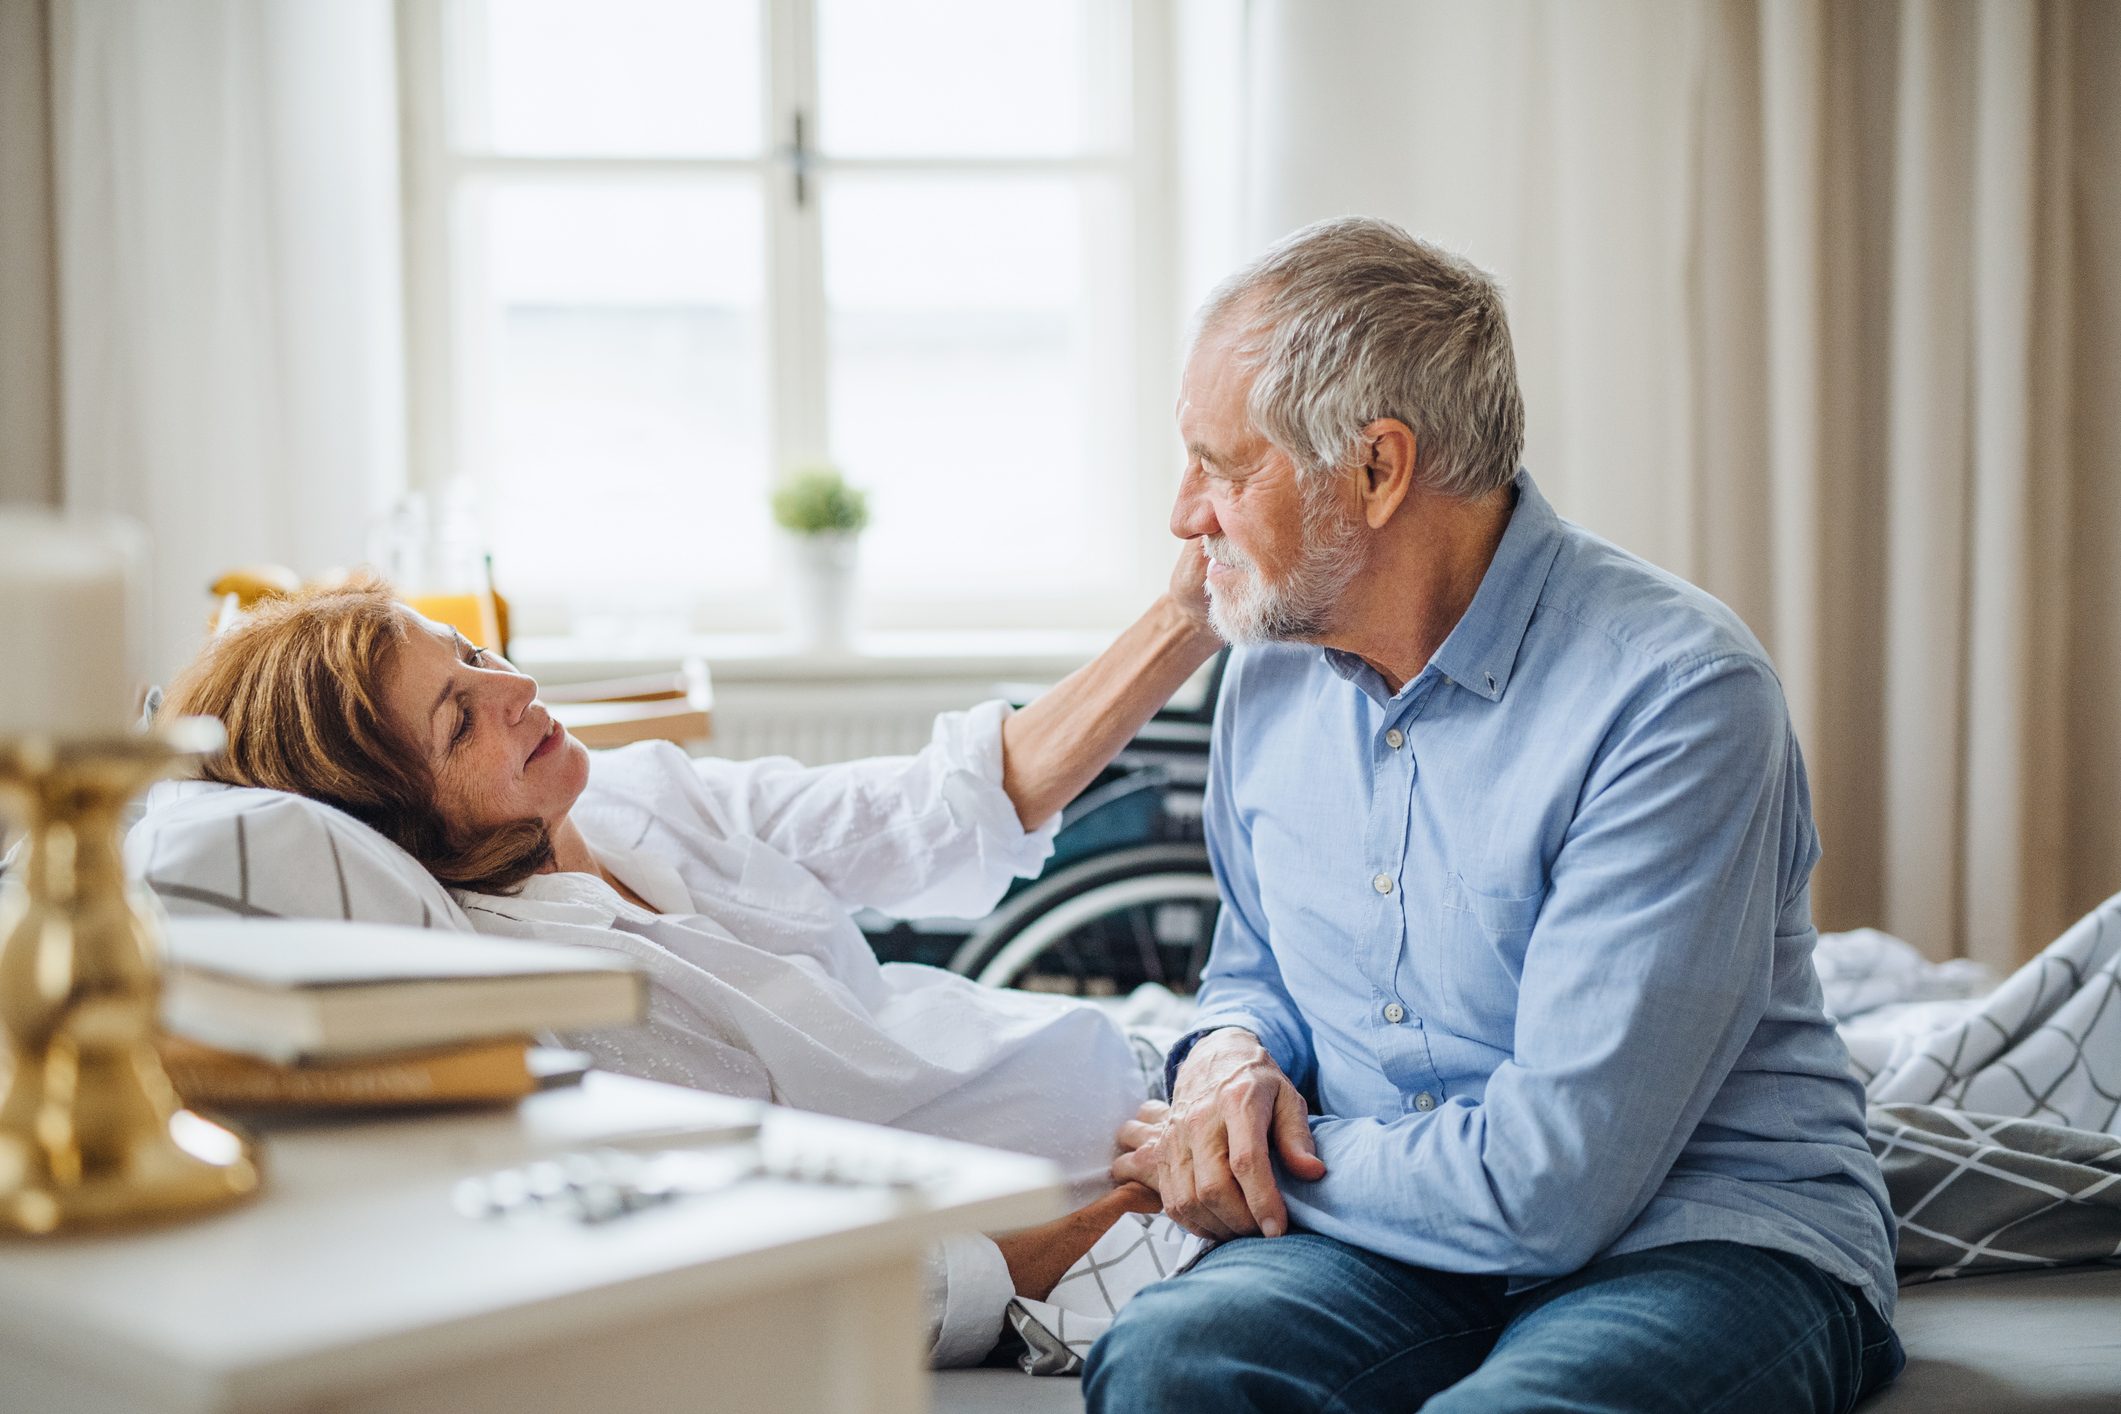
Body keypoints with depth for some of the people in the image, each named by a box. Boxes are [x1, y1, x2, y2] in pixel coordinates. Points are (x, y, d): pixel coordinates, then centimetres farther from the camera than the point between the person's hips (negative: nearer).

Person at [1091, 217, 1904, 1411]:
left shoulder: (1680, 694, -19)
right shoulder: (1275, 670, 5)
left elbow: (1549, 1185, -22)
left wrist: (1244, 1168, -9)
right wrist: (1231, 1054, -2)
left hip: (1703, 1237, -4)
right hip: (1402, 1242, 5)